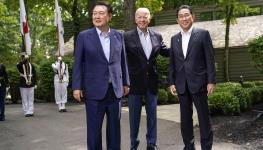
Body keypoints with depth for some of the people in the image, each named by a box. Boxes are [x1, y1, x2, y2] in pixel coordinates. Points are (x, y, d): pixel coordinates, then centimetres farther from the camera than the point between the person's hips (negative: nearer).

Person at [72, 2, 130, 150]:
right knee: (94, 128, 4)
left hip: (115, 89, 3)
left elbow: (122, 61, 12)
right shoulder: (84, 36, -1)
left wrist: (126, 83, 11)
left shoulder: (118, 36, 6)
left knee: (115, 127, 11)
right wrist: (77, 86, -6)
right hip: (94, 90, -2)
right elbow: (78, 63, -1)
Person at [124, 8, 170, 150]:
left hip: (152, 82, 3)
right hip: (135, 81, -3)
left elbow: (166, 52, 12)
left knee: (152, 114, 11)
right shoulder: (127, 37, -7)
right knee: (134, 115, 9)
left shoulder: (157, 36, 5)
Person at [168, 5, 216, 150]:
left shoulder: (203, 34, -1)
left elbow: (210, 59, -4)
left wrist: (211, 81, -10)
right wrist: (172, 82, 5)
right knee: (185, 118, 9)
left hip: (198, 82, -4)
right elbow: (172, 63, 13)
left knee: (204, 117, 2)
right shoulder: (174, 39, 12)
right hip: (181, 85, 4)